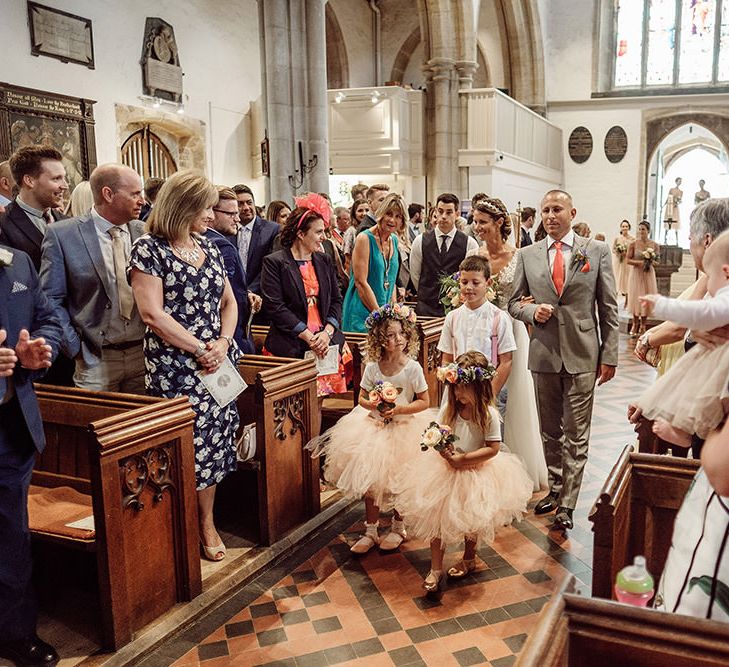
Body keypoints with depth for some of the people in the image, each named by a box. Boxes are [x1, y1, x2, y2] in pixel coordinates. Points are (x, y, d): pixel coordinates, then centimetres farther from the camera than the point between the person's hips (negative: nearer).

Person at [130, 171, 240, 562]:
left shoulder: (208, 247, 11)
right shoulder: (149, 249, -8)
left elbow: (228, 301, 14)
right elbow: (152, 314, -15)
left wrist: (223, 343, -3)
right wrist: (199, 349, -13)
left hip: (217, 362, 6)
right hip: (175, 366, -6)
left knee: (213, 441, 10)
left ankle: (207, 522, 24)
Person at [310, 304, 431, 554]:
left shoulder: (413, 368, -13)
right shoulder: (372, 366, -5)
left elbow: (424, 402, -9)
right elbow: (362, 399, 3)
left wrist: (399, 409, -21)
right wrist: (375, 405, -18)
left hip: (404, 428, -3)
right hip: (374, 426, 3)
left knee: (398, 482, 7)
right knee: (370, 479, 9)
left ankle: (398, 527, 31)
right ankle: (371, 531, 25)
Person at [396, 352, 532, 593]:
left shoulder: (488, 414, -19)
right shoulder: (449, 408, -7)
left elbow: (493, 448, -20)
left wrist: (463, 459, -24)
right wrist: (441, 447, -22)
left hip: (476, 472, -3)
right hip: (445, 471, 3)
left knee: (470, 519, 16)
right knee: (435, 517, 1)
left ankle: (468, 559, 43)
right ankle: (435, 568, 15)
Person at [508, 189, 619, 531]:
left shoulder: (597, 251, 0)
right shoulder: (527, 255, 5)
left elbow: (608, 308, 1)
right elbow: (514, 302, 11)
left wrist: (609, 356, -2)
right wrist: (533, 311, -12)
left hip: (582, 355, -2)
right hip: (544, 354, 2)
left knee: (576, 435, 3)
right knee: (550, 431, 15)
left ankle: (567, 503, 13)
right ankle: (555, 488, 32)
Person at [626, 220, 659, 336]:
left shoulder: (654, 245, 0)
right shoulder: (633, 244, -5)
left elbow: (658, 260, 8)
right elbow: (627, 260, -6)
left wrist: (651, 262, -14)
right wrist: (640, 262, -19)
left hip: (648, 274, 1)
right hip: (636, 274, -1)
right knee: (635, 298, 2)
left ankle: (643, 324, 16)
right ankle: (635, 323, 15)